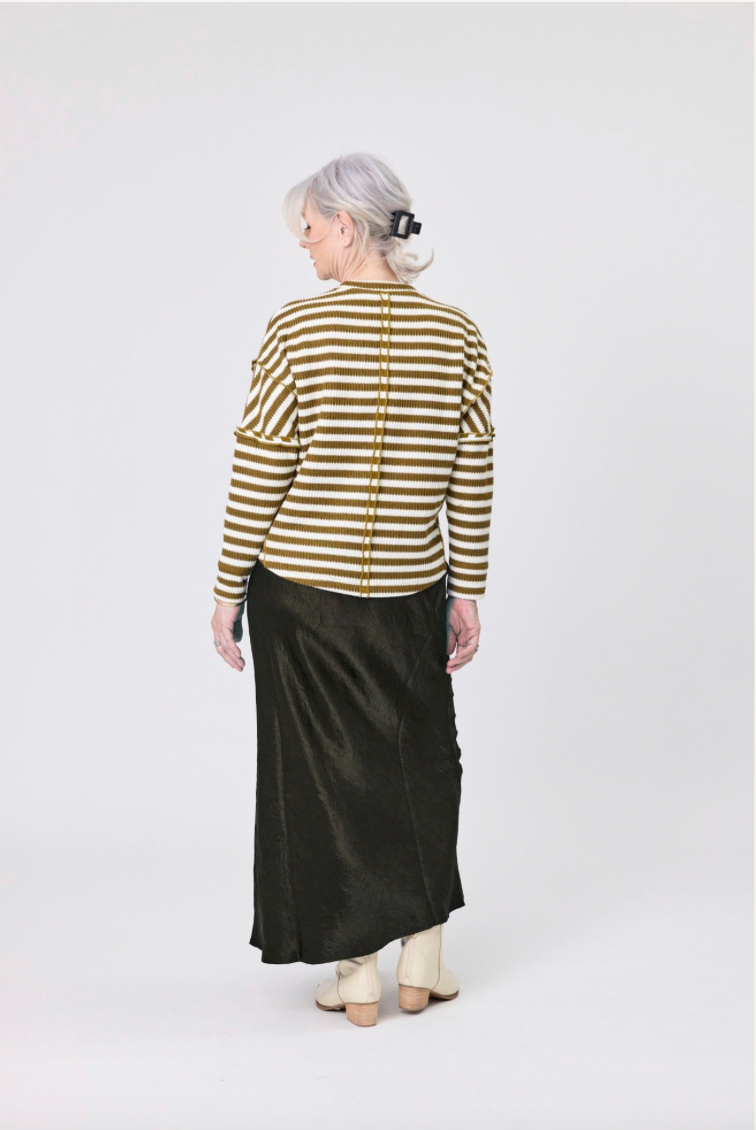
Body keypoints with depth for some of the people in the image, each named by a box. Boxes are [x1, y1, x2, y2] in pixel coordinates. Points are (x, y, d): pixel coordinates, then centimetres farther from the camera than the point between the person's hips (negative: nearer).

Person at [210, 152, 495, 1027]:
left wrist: (228, 590, -1)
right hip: (411, 592, 3)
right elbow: (472, 478, 0)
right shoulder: (457, 334, -2)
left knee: (324, 770, 10)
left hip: (300, 592, -2)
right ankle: (423, 958, 24)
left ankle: (356, 971, 18)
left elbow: (259, 474, -10)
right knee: (423, 761, 19)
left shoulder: (294, 330, -11)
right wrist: (469, 593, 8)